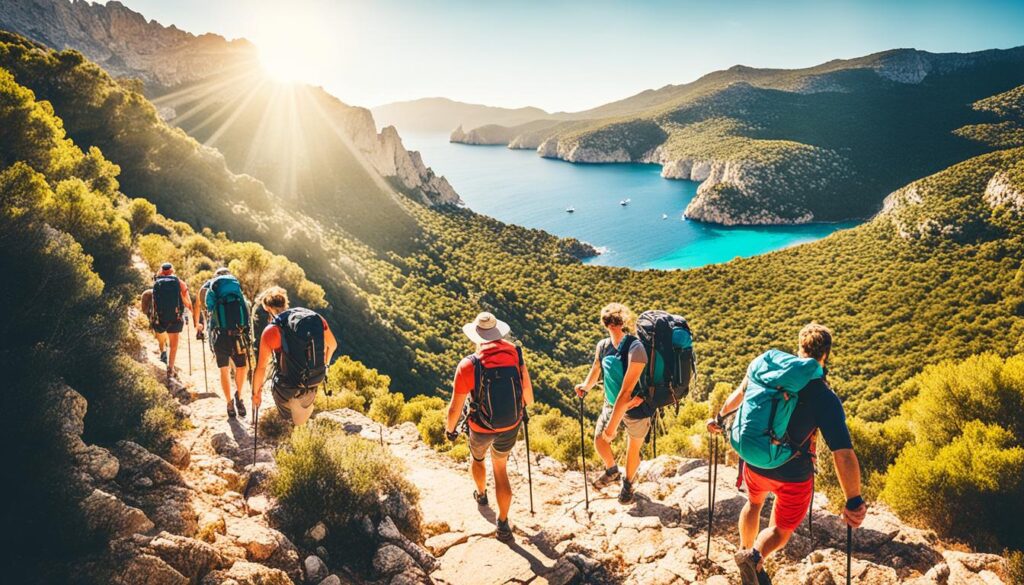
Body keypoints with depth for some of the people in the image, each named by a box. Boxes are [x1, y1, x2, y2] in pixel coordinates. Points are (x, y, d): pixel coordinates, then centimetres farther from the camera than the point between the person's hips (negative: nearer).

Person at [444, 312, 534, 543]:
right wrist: (526, 406, 22)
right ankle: (503, 524, 22)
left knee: (477, 458, 32)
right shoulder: (515, 355, -15)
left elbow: (455, 408, -16)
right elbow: (527, 393, -2)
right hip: (510, 427, 2)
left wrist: (449, 429, 4)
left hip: (481, 428, -1)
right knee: (500, 468, 23)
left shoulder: (468, 365, -24)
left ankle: (481, 494, 59)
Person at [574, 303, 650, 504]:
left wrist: (612, 426, -31)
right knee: (599, 442, 12)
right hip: (612, 404, 5)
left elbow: (626, 391, -33)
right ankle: (611, 471, 45)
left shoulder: (635, 348, -32)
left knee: (633, 450, 14)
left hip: (636, 407, -5)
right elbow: (596, 370, 9)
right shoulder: (603, 345, -12)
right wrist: (585, 386, -13)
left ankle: (628, 483, 45)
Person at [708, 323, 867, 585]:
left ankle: (745, 551, 42)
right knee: (782, 529, 17)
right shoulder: (826, 399, -23)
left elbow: (740, 393, 8)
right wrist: (854, 501, -23)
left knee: (754, 503, 33)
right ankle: (755, 556, -11)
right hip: (794, 475, -4)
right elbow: (843, 453, -29)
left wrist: (720, 417, 26)